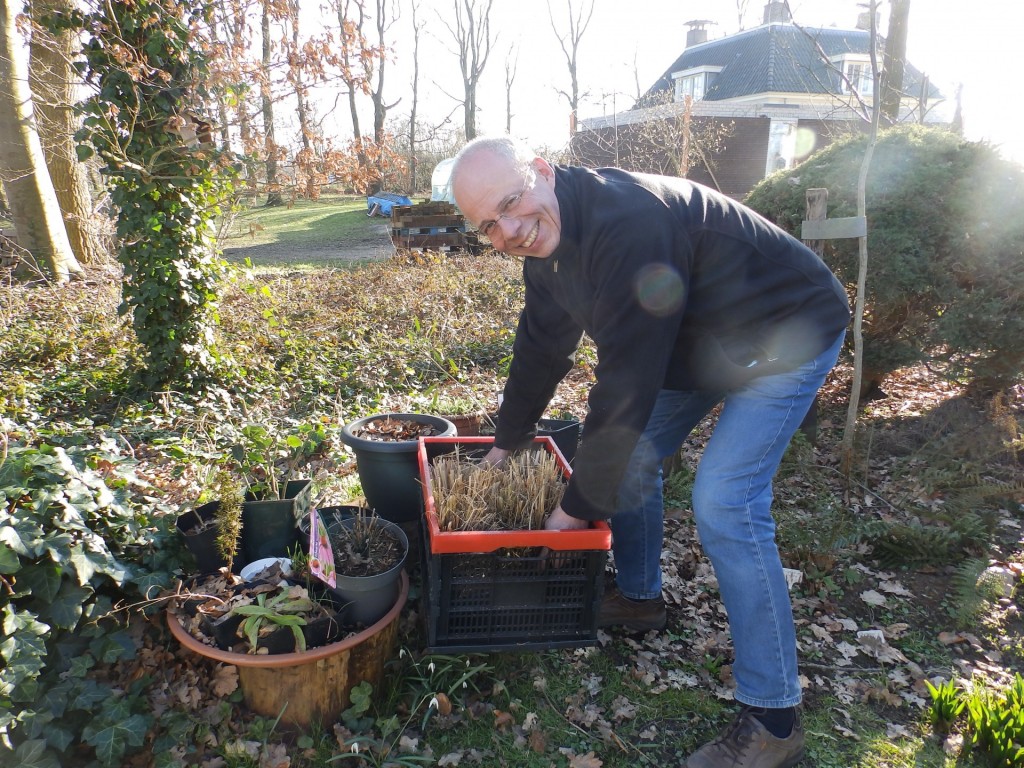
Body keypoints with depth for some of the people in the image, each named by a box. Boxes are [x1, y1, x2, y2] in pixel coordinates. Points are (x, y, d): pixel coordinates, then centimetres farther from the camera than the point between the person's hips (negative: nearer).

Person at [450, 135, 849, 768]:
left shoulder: (627, 223, -36)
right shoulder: (547, 238, -5)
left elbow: (625, 383, -34)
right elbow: (542, 348, 8)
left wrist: (579, 507, -24)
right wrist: (507, 442, 16)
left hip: (788, 333, -9)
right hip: (698, 335, 9)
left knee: (724, 504, -18)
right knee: (632, 457, 11)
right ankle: (639, 598, 34)